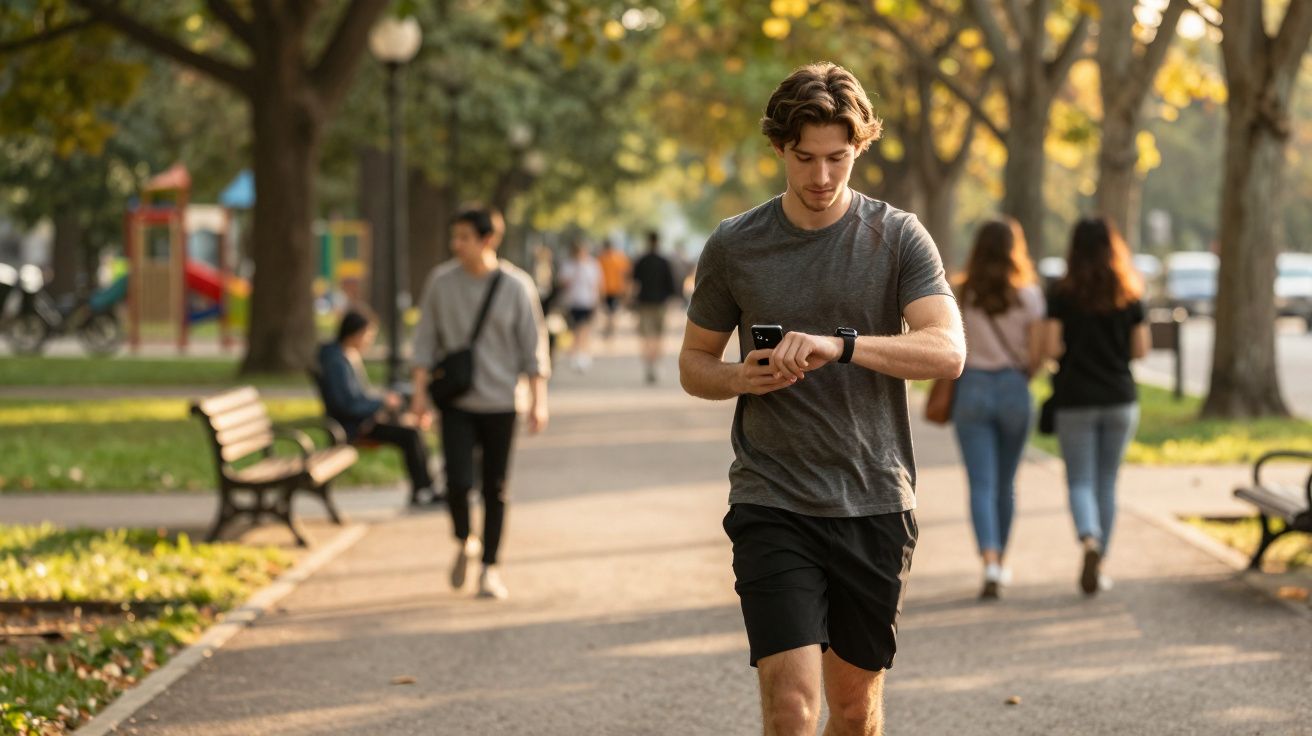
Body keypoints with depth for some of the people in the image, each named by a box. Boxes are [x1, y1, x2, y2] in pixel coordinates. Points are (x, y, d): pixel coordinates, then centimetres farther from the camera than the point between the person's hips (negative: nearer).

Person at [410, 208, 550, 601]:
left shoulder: (516, 286, -6)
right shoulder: (441, 281, -2)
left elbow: (533, 347, -1)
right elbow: (426, 338, 4)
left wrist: (538, 401, -5)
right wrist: (420, 390, -2)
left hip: (500, 402, 0)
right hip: (456, 402, 0)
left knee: (495, 488, 4)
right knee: (458, 482, -11)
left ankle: (490, 568, 17)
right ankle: (464, 543, 18)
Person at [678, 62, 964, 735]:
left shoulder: (898, 238, 0)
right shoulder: (734, 246, 2)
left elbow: (947, 350, -13)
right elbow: (693, 364, 13)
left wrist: (838, 345, -26)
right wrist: (743, 378, -10)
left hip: (875, 503, 1)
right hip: (772, 504, -1)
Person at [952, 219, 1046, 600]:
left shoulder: (962, 295, -2)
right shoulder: (1029, 295, -2)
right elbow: (1036, 356, -5)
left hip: (972, 388, -1)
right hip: (1014, 389, 1)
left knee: (981, 484, -4)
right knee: (1005, 484, 16)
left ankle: (990, 562, -22)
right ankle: (999, 562, 29)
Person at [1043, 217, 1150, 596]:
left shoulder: (1062, 295, -6)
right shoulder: (1130, 296, 2)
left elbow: (1051, 347, -12)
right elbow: (1141, 348, 1)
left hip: (1075, 400, -2)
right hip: (1120, 398, 2)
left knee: (1080, 481, 1)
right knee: (1107, 482, 12)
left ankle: (1089, 541, -27)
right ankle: (1099, 565, 15)